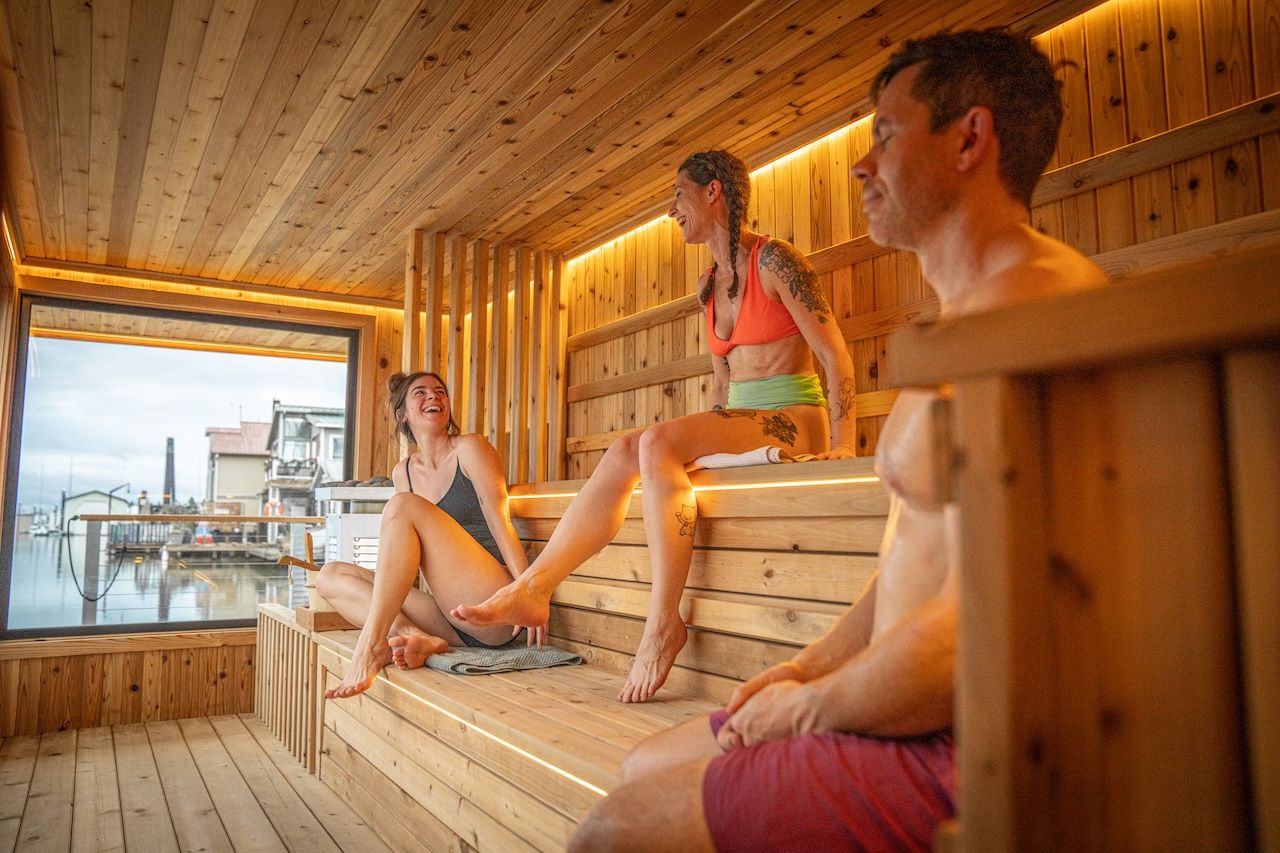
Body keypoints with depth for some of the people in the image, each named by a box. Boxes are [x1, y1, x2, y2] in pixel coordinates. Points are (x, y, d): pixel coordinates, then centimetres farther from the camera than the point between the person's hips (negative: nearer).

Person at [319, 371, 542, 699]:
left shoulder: (470, 449, 3)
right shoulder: (402, 472, 19)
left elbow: (500, 521, -9)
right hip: (449, 617, 6)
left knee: (403, 505, -20)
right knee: (330, 575, 0)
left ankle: (370, 648, -28)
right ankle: (412, 636, -26)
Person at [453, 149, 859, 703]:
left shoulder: (772, 260, -5)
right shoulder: (710, 287, 19)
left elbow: (836, 357, -9)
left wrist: (841, 447, -18)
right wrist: (700, 442, 12)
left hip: (792, 423, -7)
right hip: (736, 424, 7)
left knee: (658, 440, -31)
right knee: (624, 452, -16)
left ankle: (664, 621, -31)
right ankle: (532, 589, -24)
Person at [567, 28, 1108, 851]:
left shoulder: (1024, 302, -21)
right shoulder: (967, 311, 15)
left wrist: (803, 709, -11)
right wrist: (806, 668, 9)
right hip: (931, 717, 10)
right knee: (644, 767, 17)